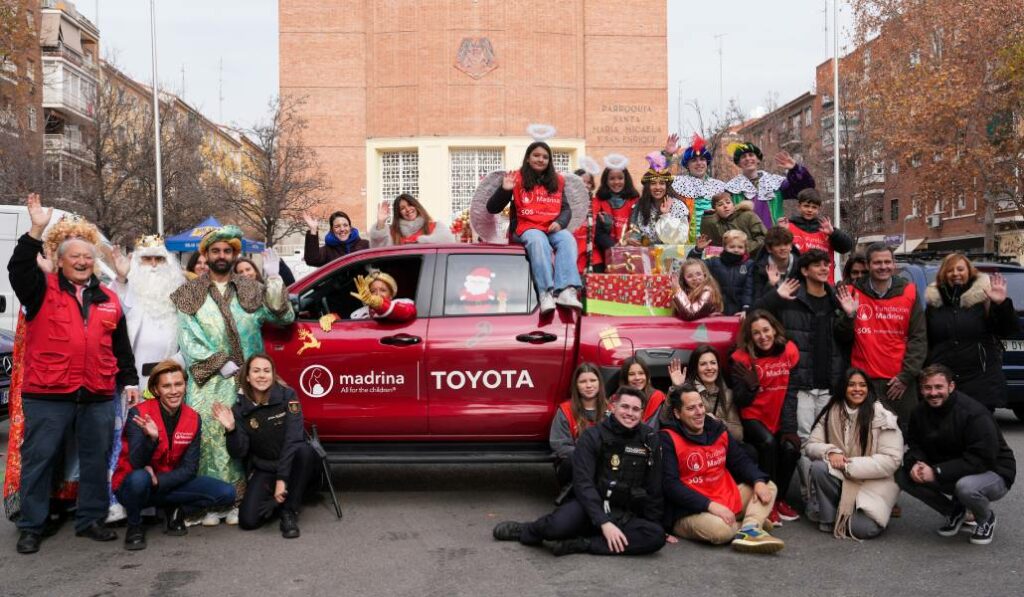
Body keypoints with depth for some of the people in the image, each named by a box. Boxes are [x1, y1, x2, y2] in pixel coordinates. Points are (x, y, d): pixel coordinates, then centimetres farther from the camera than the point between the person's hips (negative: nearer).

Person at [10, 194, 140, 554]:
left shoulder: (108, 299, 13)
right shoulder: (43, 291, 4)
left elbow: (121, 347, 18)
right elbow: (19, 269, -17)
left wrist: (129, 381, 13)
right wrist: (36, 232, -24)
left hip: (98, 396, 4)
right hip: (47, 394, -3)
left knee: (96, 460, 10)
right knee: (38, 459, 4)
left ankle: (91, 520, 23)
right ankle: (31, 527, 16)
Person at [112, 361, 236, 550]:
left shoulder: (193, 419, -6)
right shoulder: (139, 413, -17)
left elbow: (189, 468, -7)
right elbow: (137, 463, -24)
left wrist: (158, 481, -23)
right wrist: (151, 438, -43)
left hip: (170, 485, 3)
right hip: (132, 485, -3)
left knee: (227, 494, -16)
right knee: (139, 477, -39)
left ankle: (175, 512, 7)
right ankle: (135, 526, -8)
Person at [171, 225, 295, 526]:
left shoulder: (251, 290, 13)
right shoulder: (190, 294, 11)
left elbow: (284, 316, 4)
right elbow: (186, 337, 2)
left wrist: (275, 284, -11)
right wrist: (219, 364, -8)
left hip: (244, 380, 1)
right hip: (206, 382, -1)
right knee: (208, 434, -8)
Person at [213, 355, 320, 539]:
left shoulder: (287, 396, -13)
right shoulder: (240, 408, -6)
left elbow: (293, 439, -21)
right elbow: (238, 453, -8)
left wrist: (282, 479, -27)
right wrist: (231, 430, -27)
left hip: (292, 464, -1)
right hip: (263, 470, 1)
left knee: (304, 450, -35)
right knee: (248, 520, -19)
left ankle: (289, 511, -17)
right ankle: (276, 502, 14)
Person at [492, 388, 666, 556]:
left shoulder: (650, 440, 2)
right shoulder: (593, 437, -6)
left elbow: (654, 488, 10)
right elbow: (583, 483, -15)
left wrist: (655, 525, 10)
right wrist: (604, 522, -25)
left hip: (623, 517, 3)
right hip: (589, 507, -3)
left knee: (657, 537, -29)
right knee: (558, 525, -37)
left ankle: (577, 544, -25)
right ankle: (524, 531, -1)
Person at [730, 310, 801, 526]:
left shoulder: (789, 351, -3)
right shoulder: (742, 358, -9)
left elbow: (791, 394, -3)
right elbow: (741, 402, -8)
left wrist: (789, 428, -10)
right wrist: (751, 386, -28)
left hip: (780, 419, 3)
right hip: (753, 418, -2)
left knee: (791, 447, -23)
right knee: (768, 443, -30)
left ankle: (780, 499, 1)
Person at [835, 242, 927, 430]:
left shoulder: (909, 292, 3)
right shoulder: (852, 293, 2)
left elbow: (918, 338, 2)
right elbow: (843, 338, 5)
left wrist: (906, 375, -5)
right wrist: (849, 315, -14)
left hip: (901, 382, 0)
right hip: (864, 381, 0)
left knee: (904, 433, 5)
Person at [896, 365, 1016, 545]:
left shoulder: (974, 413, -25)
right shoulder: (920, 412, -4)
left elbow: (982, 459, -29)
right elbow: (914, 445, 3)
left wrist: (937, 472, -32)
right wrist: (915, 463, -22)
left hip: (993, 472, -6)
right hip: (948, 472, 6)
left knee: (966, 486, -40)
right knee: (903, 476, -14)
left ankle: (986, 519, -1)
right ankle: (954, 511, 9)